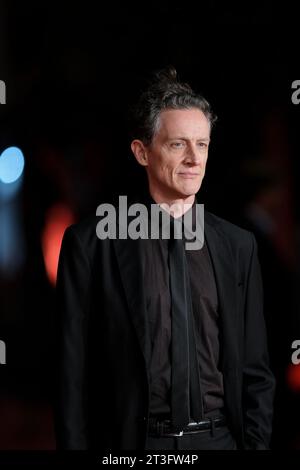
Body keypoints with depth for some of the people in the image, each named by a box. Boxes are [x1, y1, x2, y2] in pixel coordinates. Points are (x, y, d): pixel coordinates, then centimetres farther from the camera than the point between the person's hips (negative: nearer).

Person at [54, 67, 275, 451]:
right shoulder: (90, 244, -6)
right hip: (133, 440, -2)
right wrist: (75, 444, -8)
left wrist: (257, 442, 0)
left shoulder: (238, 245, 3)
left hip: (219, 438, 3)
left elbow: (255, 370, 6)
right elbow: (73, 375, -5)